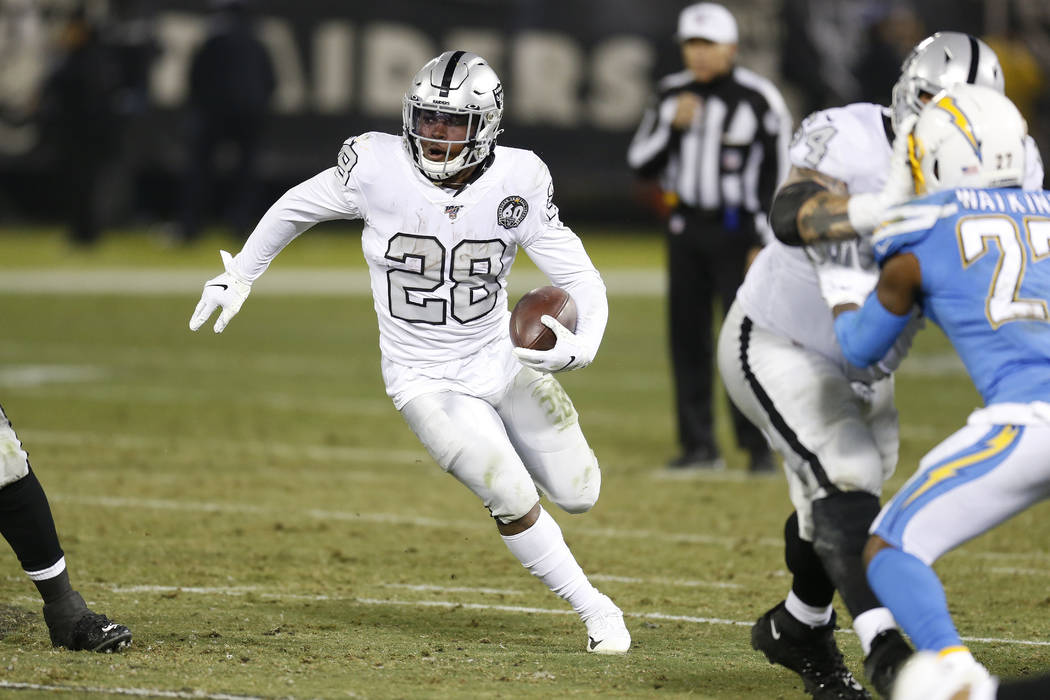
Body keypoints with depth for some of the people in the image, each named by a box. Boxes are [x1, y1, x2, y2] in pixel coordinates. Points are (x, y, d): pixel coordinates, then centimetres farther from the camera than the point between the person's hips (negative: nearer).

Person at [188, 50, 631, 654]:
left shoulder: (517, 181, -16)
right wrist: (239, 276, 11)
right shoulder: (379, 168, -20)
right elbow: (298, 207, 0)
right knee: (514, 501, -16)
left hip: (500, 359, 3)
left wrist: (582, 345, -35)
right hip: (427, 381, -2)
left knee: (578, 494, 10)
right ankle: (595, 610, 6)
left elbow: (581, 279, -14)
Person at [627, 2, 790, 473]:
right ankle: (699, 445, 12)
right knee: (688, 337, 5)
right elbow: (640, 163, 7)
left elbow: (777, 174, -6)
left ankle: (759, 445, -3)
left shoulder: (758, 99, -8)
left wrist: (767, 240, -11)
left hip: (737, 229, -5)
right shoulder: (672, 95, 5)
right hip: (686, 227, 5)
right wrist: (672, 126, -9)